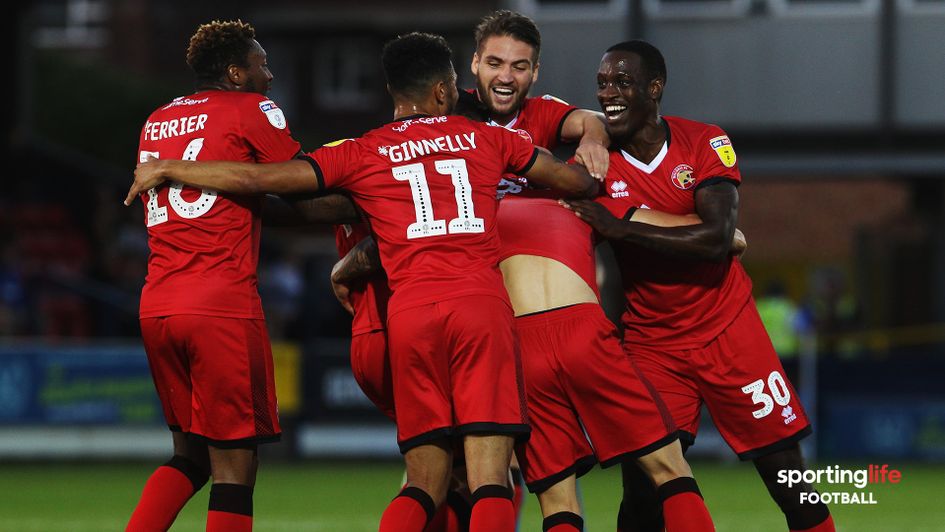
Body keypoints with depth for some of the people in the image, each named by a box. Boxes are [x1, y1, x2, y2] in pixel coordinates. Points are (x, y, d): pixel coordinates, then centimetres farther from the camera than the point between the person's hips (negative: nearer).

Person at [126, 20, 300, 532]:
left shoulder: (157, 121, 20)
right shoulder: (252, 110, 1)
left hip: (157, 307, 7)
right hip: (222, 306, -7)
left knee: (190, 452, 18)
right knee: (234, 462, -3)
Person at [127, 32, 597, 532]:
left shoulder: (360, 154, 13)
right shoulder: (486, 138, 16)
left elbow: (255, 179, 8)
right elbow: (578, 181, 25)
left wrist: (165, 168, 22)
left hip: (409, 311, 1)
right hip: (481, 303, -1)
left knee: (424, 484, 9)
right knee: (489, 482, -6)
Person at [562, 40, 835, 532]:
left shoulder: (704, 144, -9)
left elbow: (715, 238, -22)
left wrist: (621, 228, -25)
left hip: (727, 330, 0)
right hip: (650, 341, 0)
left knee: (785, 472, 1)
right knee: (642, 488, -11)